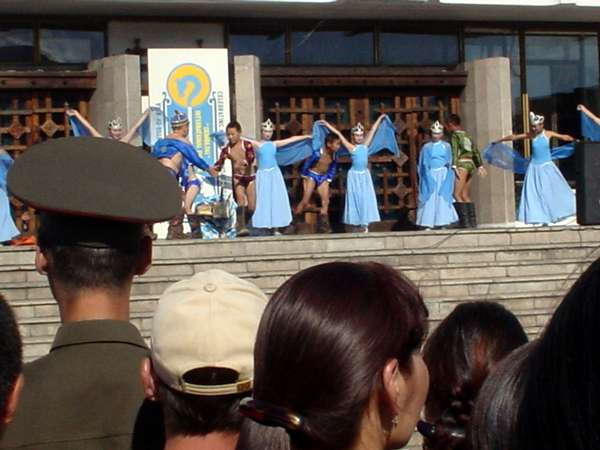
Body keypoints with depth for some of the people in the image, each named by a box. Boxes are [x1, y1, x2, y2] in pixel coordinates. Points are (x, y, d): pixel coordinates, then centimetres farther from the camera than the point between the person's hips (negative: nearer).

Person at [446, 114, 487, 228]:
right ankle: (472, 221, 6)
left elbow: (454, 151, -16)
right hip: (471, 164, 8)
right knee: (465, 196, 10)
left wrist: (454, 166, -25)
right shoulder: (466, 135, 20)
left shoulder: (455, 136, -3)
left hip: (462, 164, -8)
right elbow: (476, 151, 20)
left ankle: (465, 221, -21)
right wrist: (480, 166, 22)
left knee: (457, 195, -12)